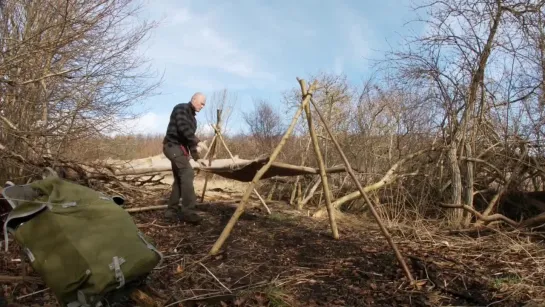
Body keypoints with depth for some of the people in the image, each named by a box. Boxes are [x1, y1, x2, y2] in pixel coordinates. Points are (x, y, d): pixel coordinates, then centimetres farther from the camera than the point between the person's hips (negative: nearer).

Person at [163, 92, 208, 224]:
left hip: (179, 147, 10)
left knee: (180, 178, 9)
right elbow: (183, 128, -23)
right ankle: (187, 211, -19)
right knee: (187, 174, -18)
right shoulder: (181, 108, -6)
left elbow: (189, 139, 23)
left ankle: (172, 210, 14)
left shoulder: (192, 117, 21)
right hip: (173, 145, -10)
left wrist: (196, 157, 19)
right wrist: (197, 142, -28)